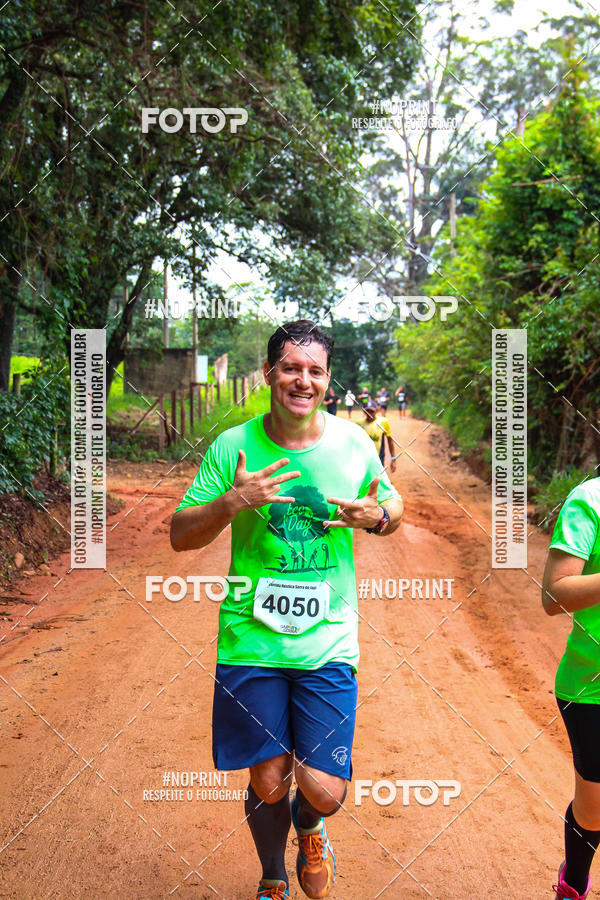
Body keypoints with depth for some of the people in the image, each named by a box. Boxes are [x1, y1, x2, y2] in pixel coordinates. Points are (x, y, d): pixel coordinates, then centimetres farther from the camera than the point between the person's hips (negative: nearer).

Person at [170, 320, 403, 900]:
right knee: (268, 782, 9)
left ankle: (308, 828, 36)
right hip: (250, 640, 0)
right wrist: (232, 502, -22)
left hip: (328, 641, 1)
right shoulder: (232, 446, -5)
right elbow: (180, 536, -3)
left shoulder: (354, 443, -1)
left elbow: (393, 506, 15)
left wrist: (377, 516, -9)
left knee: (324, 790, -3)